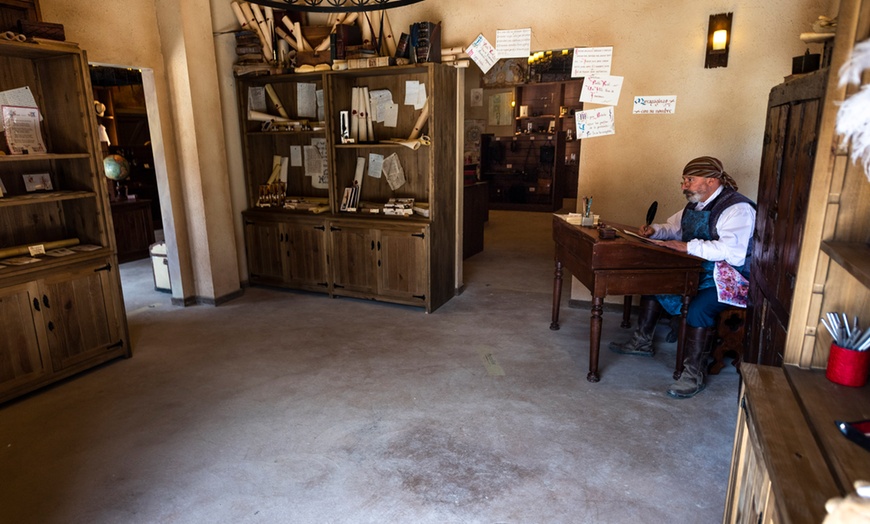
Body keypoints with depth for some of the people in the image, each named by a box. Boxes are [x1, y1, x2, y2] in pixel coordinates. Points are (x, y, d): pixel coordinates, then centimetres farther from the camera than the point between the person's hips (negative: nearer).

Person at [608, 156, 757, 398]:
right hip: (696, 272, 10)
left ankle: (694, 373, -16)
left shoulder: (737, 208, -19)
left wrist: (688, 246, -32)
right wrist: (655, 230, 3)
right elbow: (674, 228, 25)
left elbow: (732, 251, -33)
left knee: (698, 309, -32)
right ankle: (642, 341, 18)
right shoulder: (695, 205, 10)